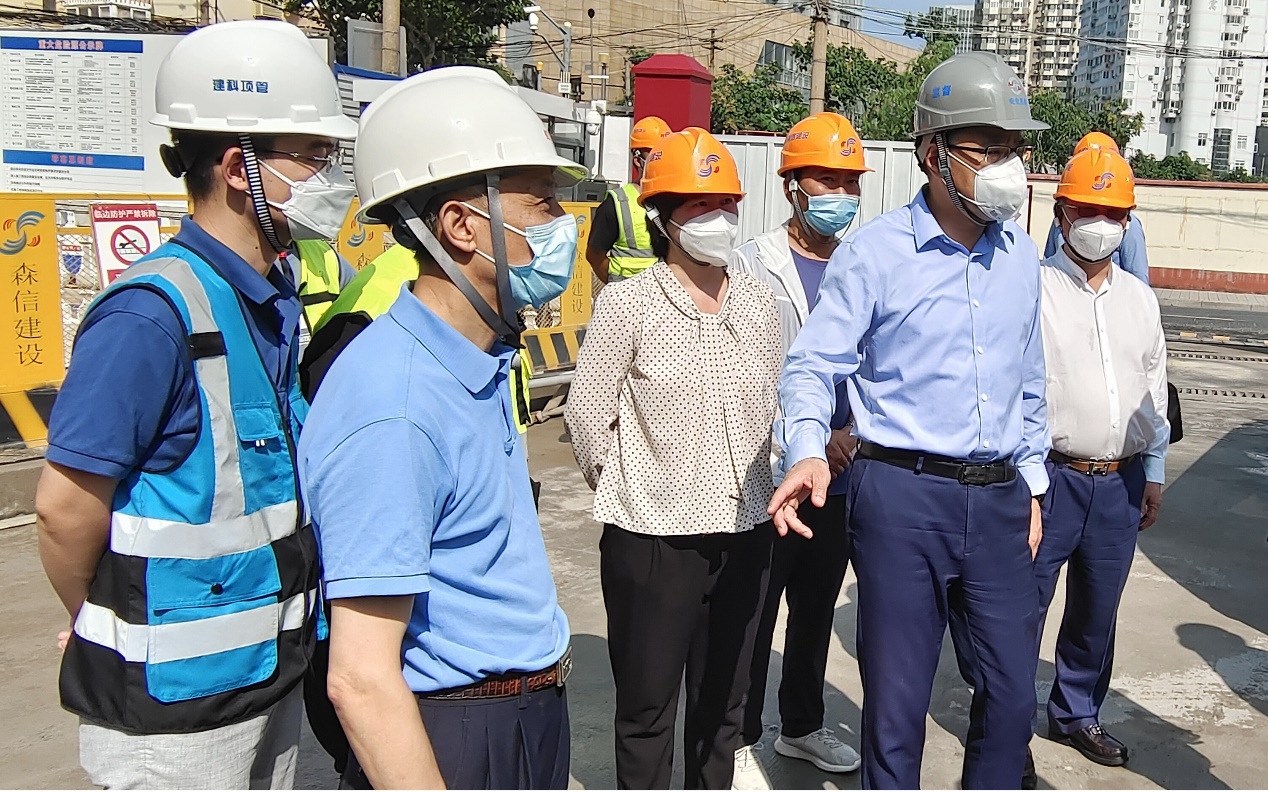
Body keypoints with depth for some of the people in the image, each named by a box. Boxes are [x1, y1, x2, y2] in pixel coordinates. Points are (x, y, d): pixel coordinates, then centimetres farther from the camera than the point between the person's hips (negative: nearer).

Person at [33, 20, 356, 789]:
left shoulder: (277, 301, 4)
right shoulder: (154, 314, -22)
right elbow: (67, 507, -19)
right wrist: (109, 630, -3)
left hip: (271, 679, 8)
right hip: (174, 704, -8)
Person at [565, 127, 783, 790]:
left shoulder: (758, 302, 4)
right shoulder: (628, 303, -10)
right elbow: (587, 410, -6)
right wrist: (624, 492, 3)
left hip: (744, 531, 5)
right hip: (653, 536, -4)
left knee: (722, 702, 18)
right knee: (648, 705, 10)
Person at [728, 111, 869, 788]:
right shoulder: (755, 264, -7)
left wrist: (858, 436, -3)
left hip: (841, 474, 5)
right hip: (773, 474, -5)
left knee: (816, 609, 18)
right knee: (755, 616, 5)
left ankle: (802, 725, 35)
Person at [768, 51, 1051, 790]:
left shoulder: (1021, 254, 8)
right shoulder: (875, 250, -8)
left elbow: (1029, 382, 17)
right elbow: (815, 364, -9)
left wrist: (1032, 484, 17)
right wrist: (808, 451, -26)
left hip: (998, 498, 5)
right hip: (903, 494, -5)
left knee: (1014, 689, 13)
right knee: (897, 695, 7)